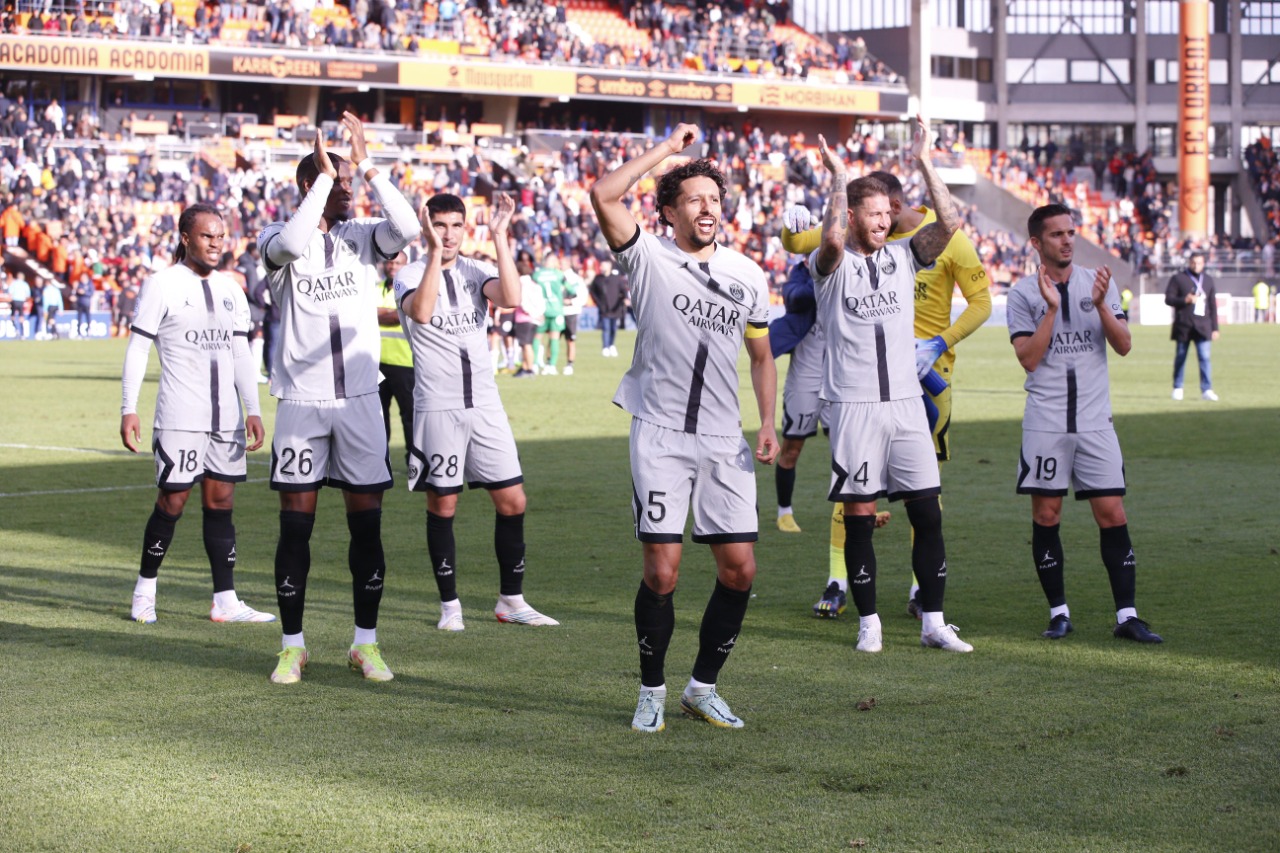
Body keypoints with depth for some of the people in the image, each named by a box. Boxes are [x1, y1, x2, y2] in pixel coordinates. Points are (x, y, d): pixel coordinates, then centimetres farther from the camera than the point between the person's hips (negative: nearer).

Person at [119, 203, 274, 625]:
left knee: (221, 502, 5)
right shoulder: (162, 285, -3)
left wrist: (252, 409, 9)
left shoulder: (230, 289, 14)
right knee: (172, 500, -4)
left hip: (226, 415, 5)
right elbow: (137, 349, -4)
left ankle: (225, 601, 7)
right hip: (179, 416, -5)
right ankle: (145, 589, 13)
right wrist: (128, 409, -9)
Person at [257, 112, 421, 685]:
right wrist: (324, 175, -20)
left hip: (359, 399, 2)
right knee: (296, 524, 1)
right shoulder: (277, 240, 0)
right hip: (301, 401, -2)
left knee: (367, 523, 3)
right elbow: (290, 245, -25)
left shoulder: (361, 237, 7)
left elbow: (407, 229, -14)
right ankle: (292, 646, 10)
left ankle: (366, 642, 14)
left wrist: (367, 165, -16)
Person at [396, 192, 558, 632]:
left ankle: (511, 600, 13)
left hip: (485, 402, 4)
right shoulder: (411, 274, -4)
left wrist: (499, 237, -17)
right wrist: (435, 251, -31)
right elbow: (421, 312, -27)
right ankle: (449, 604, 14)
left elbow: (511, 297, -14)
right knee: (442, 504, 2)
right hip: (437, 406, -4)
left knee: (512, 501, 2)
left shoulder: (475, 270, 7)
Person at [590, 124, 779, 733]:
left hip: (724, 443, 4)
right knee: (662, 571, -6)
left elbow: (762, 356, 19)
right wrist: (667, 149, -10)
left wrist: (767, 424, 6)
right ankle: (651, 692, 11)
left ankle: (703, 687, 17)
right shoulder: (648, 259, -2)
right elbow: (603, 196, -17)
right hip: (660, 436, -4)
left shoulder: (748, 276, 11)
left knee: (739, 568, 0)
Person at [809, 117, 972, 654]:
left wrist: (924, 163, -9)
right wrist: (838, 177, -18)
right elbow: (833, 238, -25)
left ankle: (933, 623, 8)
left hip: (907, 403, 4)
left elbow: (948, 224, -4)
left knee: (928, 514, 1)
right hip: (854, 405, -4)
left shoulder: (903, 256, 10)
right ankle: (868, 623, 11)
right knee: (859, 517, 1)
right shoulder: (831, 264, -1)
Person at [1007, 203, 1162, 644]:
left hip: (1095, 421, 1)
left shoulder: (1099, 283, 7)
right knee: (1046, 516, 1)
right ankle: (1058, 612, 12)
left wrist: (1100, 305, -15)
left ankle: (1127, 615, 0)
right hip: (1045, 423, -1)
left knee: (1113, 515, -3)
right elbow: (1028, 358, -9)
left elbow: (1123, 346, 0)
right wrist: (1051, 308, -17)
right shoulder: (1024, 292, 1)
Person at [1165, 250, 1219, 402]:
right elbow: (1168, 299, -2)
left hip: (1202, 326, 2)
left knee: (1204, 357, -9)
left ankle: (1206, 390, -10)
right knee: (1180, 357, 6)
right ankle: (1177, 388, 17)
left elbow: (1213, 305, 15)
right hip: (1183, 325, -2)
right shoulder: (1178, 278, 4)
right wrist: (1185, 300, -18)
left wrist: (1215, 328, 11)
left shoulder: (1208, 280, 14)